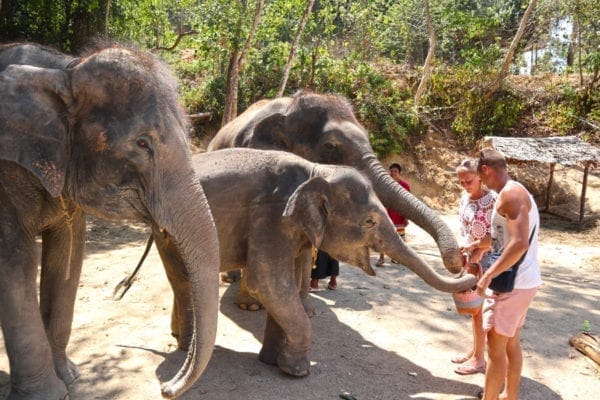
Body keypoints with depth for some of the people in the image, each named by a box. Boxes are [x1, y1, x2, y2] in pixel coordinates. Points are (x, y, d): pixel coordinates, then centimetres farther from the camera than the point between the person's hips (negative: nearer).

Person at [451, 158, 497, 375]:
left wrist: (476, 248, -21)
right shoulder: (465, 198, 6)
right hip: (469, 260, 7)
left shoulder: (493, 200, -18)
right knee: (473, 308, 16)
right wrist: (462, 245, -1)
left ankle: (479, 358, 16)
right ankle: (475, 351, 30)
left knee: (478, 310, 2)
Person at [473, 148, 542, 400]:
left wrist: (489, 275, -25)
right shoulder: (515, 193, 13)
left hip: (513, 283, -10)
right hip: (522, 281, 10)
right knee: (511, 343, 20)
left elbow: (519, 243, -28)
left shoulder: (511, 193, -18)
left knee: (495, 347, -1)